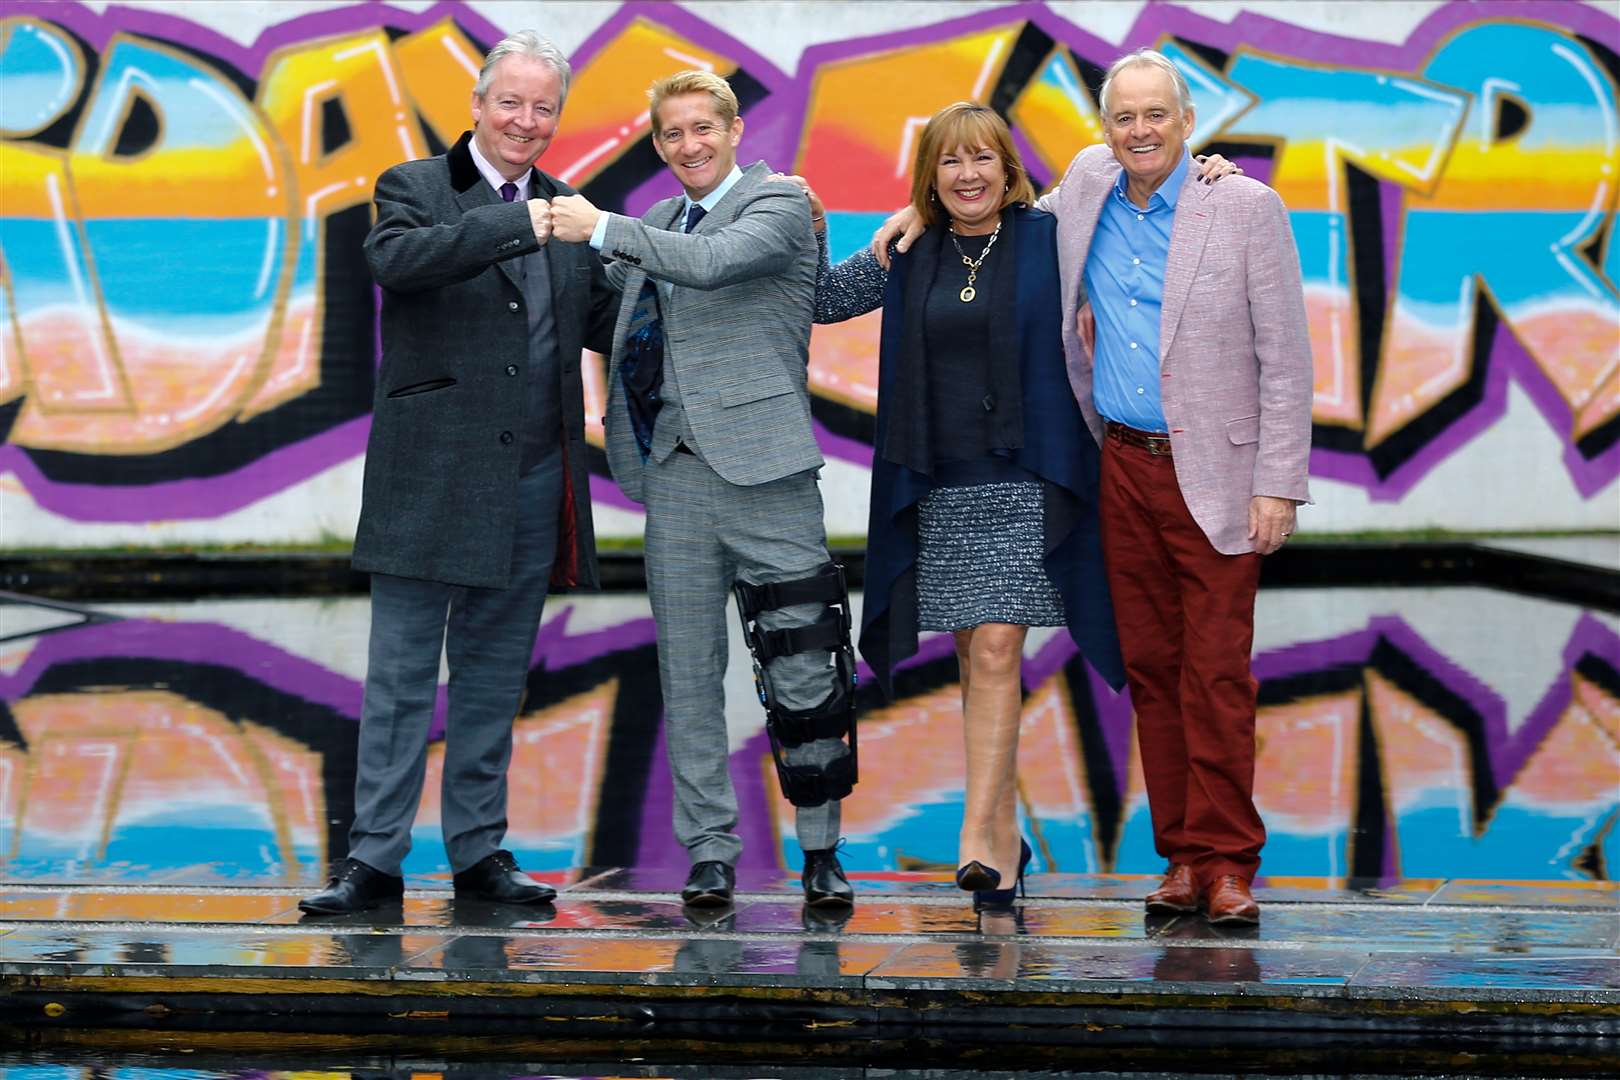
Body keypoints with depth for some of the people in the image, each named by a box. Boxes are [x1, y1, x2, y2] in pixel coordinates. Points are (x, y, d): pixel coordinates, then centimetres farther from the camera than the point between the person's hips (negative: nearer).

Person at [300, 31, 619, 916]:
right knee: (402, 674, -1)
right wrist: (518, 223, -31)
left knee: (495, 678, 11)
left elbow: (605, 324, 14)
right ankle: (374, 857, 3)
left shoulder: (564, 210, 13)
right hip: (431, 475, -5)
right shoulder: (415, 188, -2)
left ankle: (480, 851, 18)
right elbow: (395, 257, -24)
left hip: (532, 484, 5)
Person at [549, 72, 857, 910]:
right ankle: (708, 851, 10)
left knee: (804, 675, -4)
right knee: (688, 675, 5)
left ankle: (821, 851, 6)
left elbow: (711, 264, -19)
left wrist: (601, 229, -14)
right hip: (675, 472, 6)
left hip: (763, 467, -5)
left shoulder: (779, 205, -1)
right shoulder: (655, 227, 18)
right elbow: (620, 319, 28)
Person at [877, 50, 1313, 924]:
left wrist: (1279, 484, -12)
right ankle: (1181, 854, 12)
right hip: (1125, 466, 5)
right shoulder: (1089, 184, 7)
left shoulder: (1246, 208, -7)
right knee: (1150, 666, 6)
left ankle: (1226, 859, -1)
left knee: (1216, 671, -6)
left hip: (1214, 473, -5)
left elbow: (1285, 357, -7)